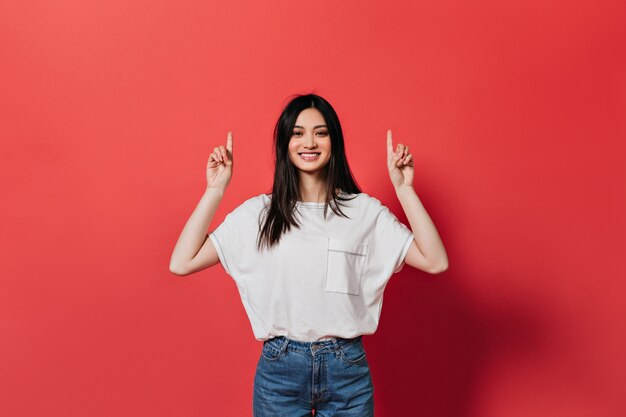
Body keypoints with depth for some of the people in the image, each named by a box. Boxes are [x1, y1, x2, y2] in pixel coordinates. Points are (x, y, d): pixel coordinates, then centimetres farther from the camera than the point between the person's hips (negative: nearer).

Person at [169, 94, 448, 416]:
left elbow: (435, 262, -9)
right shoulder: (259, 212, -1)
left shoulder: (364, 210, -1)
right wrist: (215, 190, -10)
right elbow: (181, 263, -7)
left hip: (347, 369, 1)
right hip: (279, 368, 0)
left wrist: (403, 188, -12)